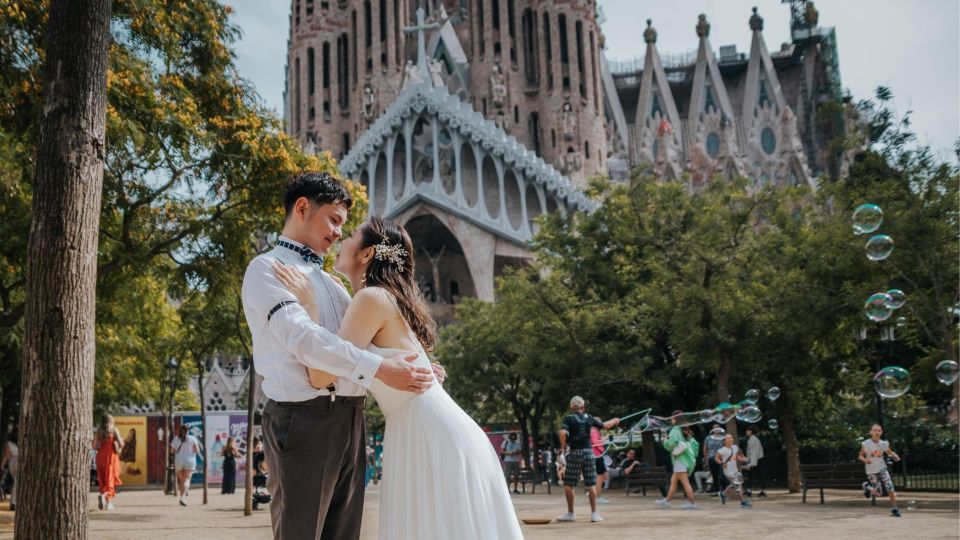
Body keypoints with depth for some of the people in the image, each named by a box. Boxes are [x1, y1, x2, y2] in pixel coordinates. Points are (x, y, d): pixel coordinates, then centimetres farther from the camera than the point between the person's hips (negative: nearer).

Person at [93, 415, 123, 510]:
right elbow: (121, 444, -10)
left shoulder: (99, 431, 5)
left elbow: (94, 446, -2)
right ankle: (105, 494, -28)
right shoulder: (114, 430, -1)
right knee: (110, 478, -1)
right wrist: (119, 450, 9)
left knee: (103, 480, 12)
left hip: (101, 456, 3)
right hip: (112, 456, -3)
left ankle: (108, 502, 11)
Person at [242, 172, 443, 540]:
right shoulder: (267, 268, -2)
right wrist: (378, 368, -23)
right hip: (303, 419, -8)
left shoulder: (328, 281, 23)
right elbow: (302, 337, -18)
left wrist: (414, 368, 10)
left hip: (349, 419, 8)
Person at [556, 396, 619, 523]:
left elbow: (563, 432, -20)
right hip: (588, 452, 3)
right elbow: (605, 425, 20)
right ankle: (594, 514, 4)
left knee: (568, 484, 6)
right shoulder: (589, 418, 7)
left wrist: (563, 447, -5)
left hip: (574, 453, -3)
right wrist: (614, 421, 39)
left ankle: (570, 513, 8)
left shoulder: (568, 418, -3)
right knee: (591, 485, 6)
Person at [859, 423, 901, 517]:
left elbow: (890, 452, 12)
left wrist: (895, 456, -9)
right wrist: (865, 460, -22)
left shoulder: (884, 444, -3)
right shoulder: (865, 444, -10)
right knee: (876, 493, -1)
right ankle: (866, 486, 31)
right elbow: (860, 456, -1)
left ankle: (894, 508, 3)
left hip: (882, 469, 2)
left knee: (890, 488, -12)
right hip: (871, 471, -2)